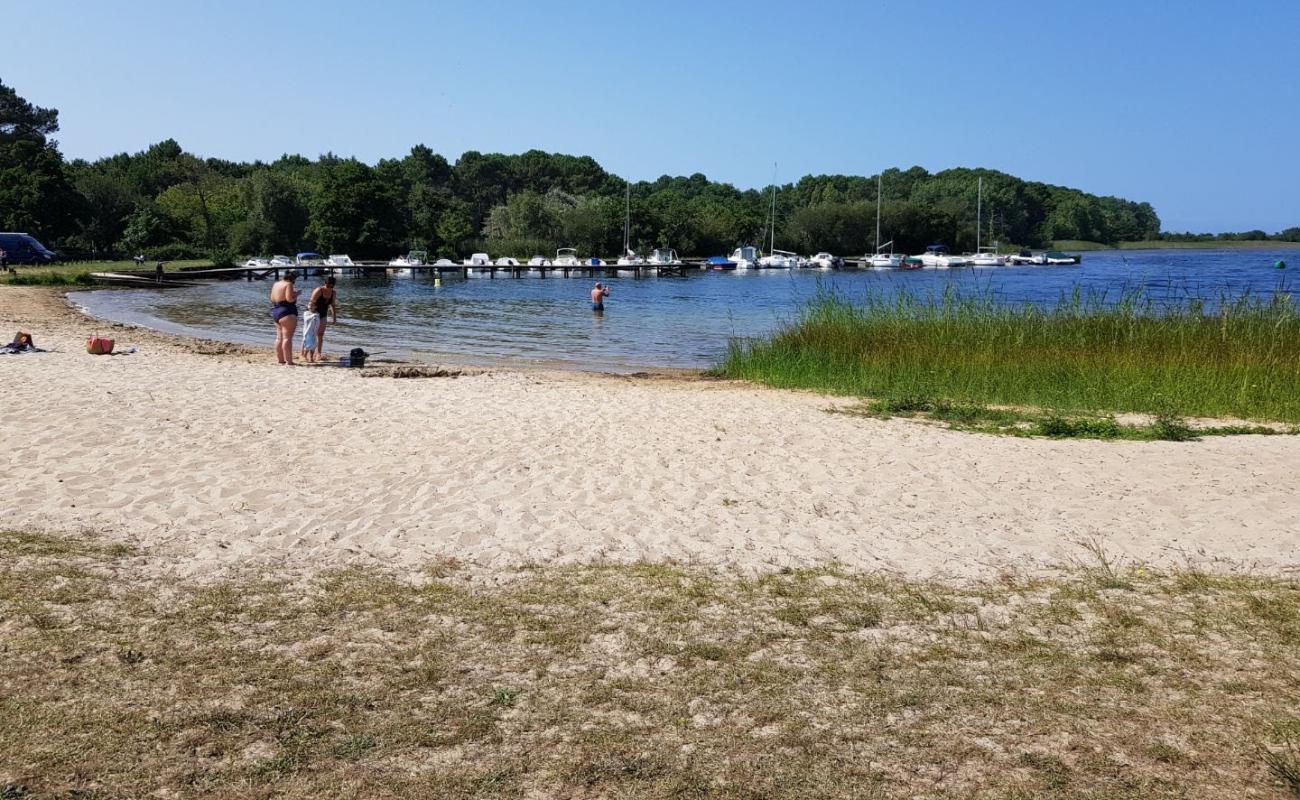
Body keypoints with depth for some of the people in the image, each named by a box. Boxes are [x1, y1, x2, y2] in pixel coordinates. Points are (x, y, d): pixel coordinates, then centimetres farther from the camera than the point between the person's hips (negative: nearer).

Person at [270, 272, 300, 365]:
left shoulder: (276, 284, 14)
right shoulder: (288, 284, -10)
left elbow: (272, 299, 21)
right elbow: (289, 299, -21)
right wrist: (296, 295, -1)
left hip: (276, 312, 9)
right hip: (287, 313, -9)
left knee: (279, 338, 14)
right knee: (287, 338, -11)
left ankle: (280, 359, 19)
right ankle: (288, 362, -14)